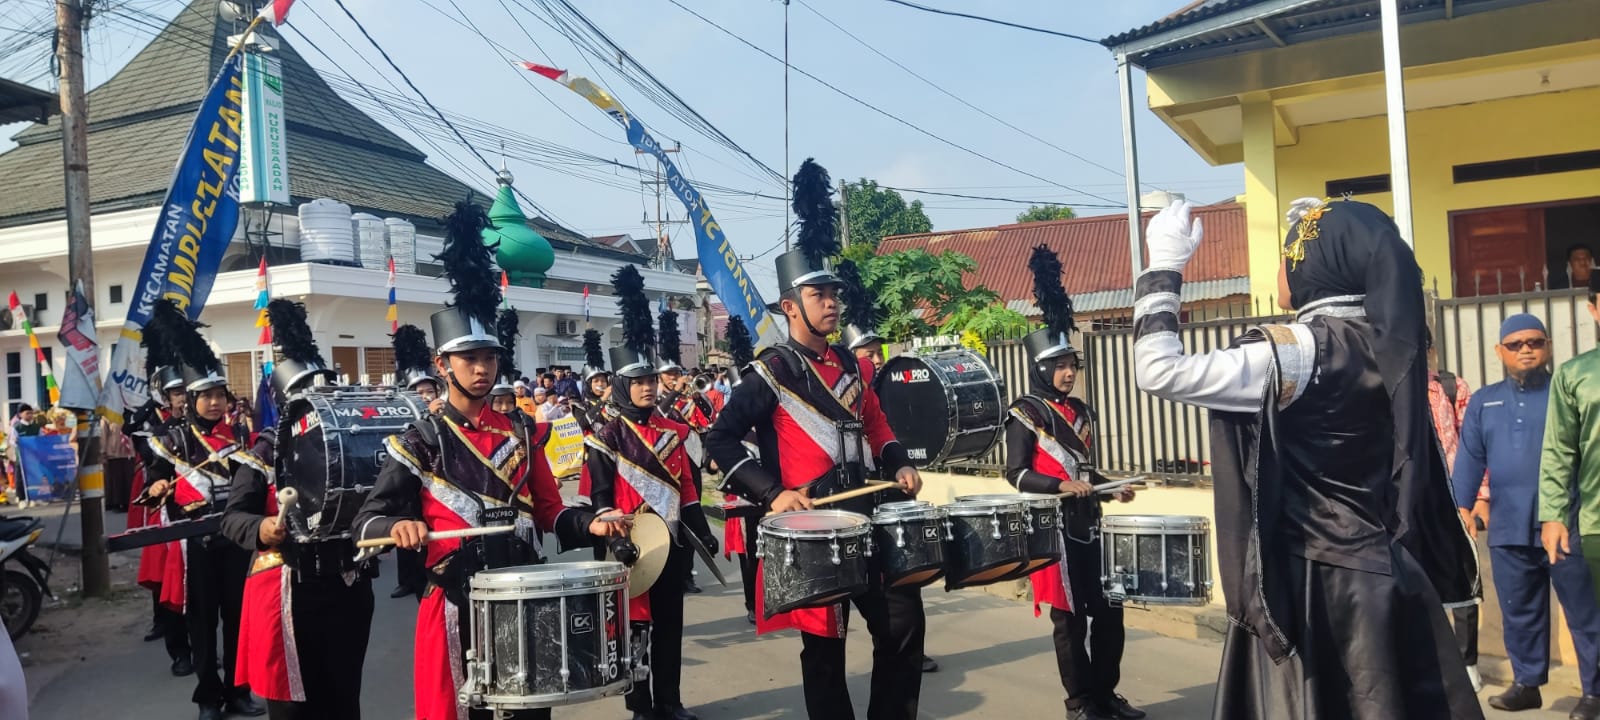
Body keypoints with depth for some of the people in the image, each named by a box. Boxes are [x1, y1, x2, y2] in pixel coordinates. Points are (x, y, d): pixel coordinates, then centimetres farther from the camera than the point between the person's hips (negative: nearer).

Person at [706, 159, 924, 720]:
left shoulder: (848, 364, 11)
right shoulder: (771, 372, -9)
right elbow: (719, 442, -13)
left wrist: (898, 465, 4)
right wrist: (772, 492, -22)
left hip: (864, 517, 6)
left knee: (904, 623, 5)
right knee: (825, 645, 5)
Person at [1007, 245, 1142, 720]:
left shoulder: (1081, 412, 14)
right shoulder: (1025, 413, -8)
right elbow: (1016, 474, -14)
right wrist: (1060, 486, -24)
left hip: (1089, 526, 7)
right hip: (1054, 529, -7)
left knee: (1108, 612, 9)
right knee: (1070, 618, 0)